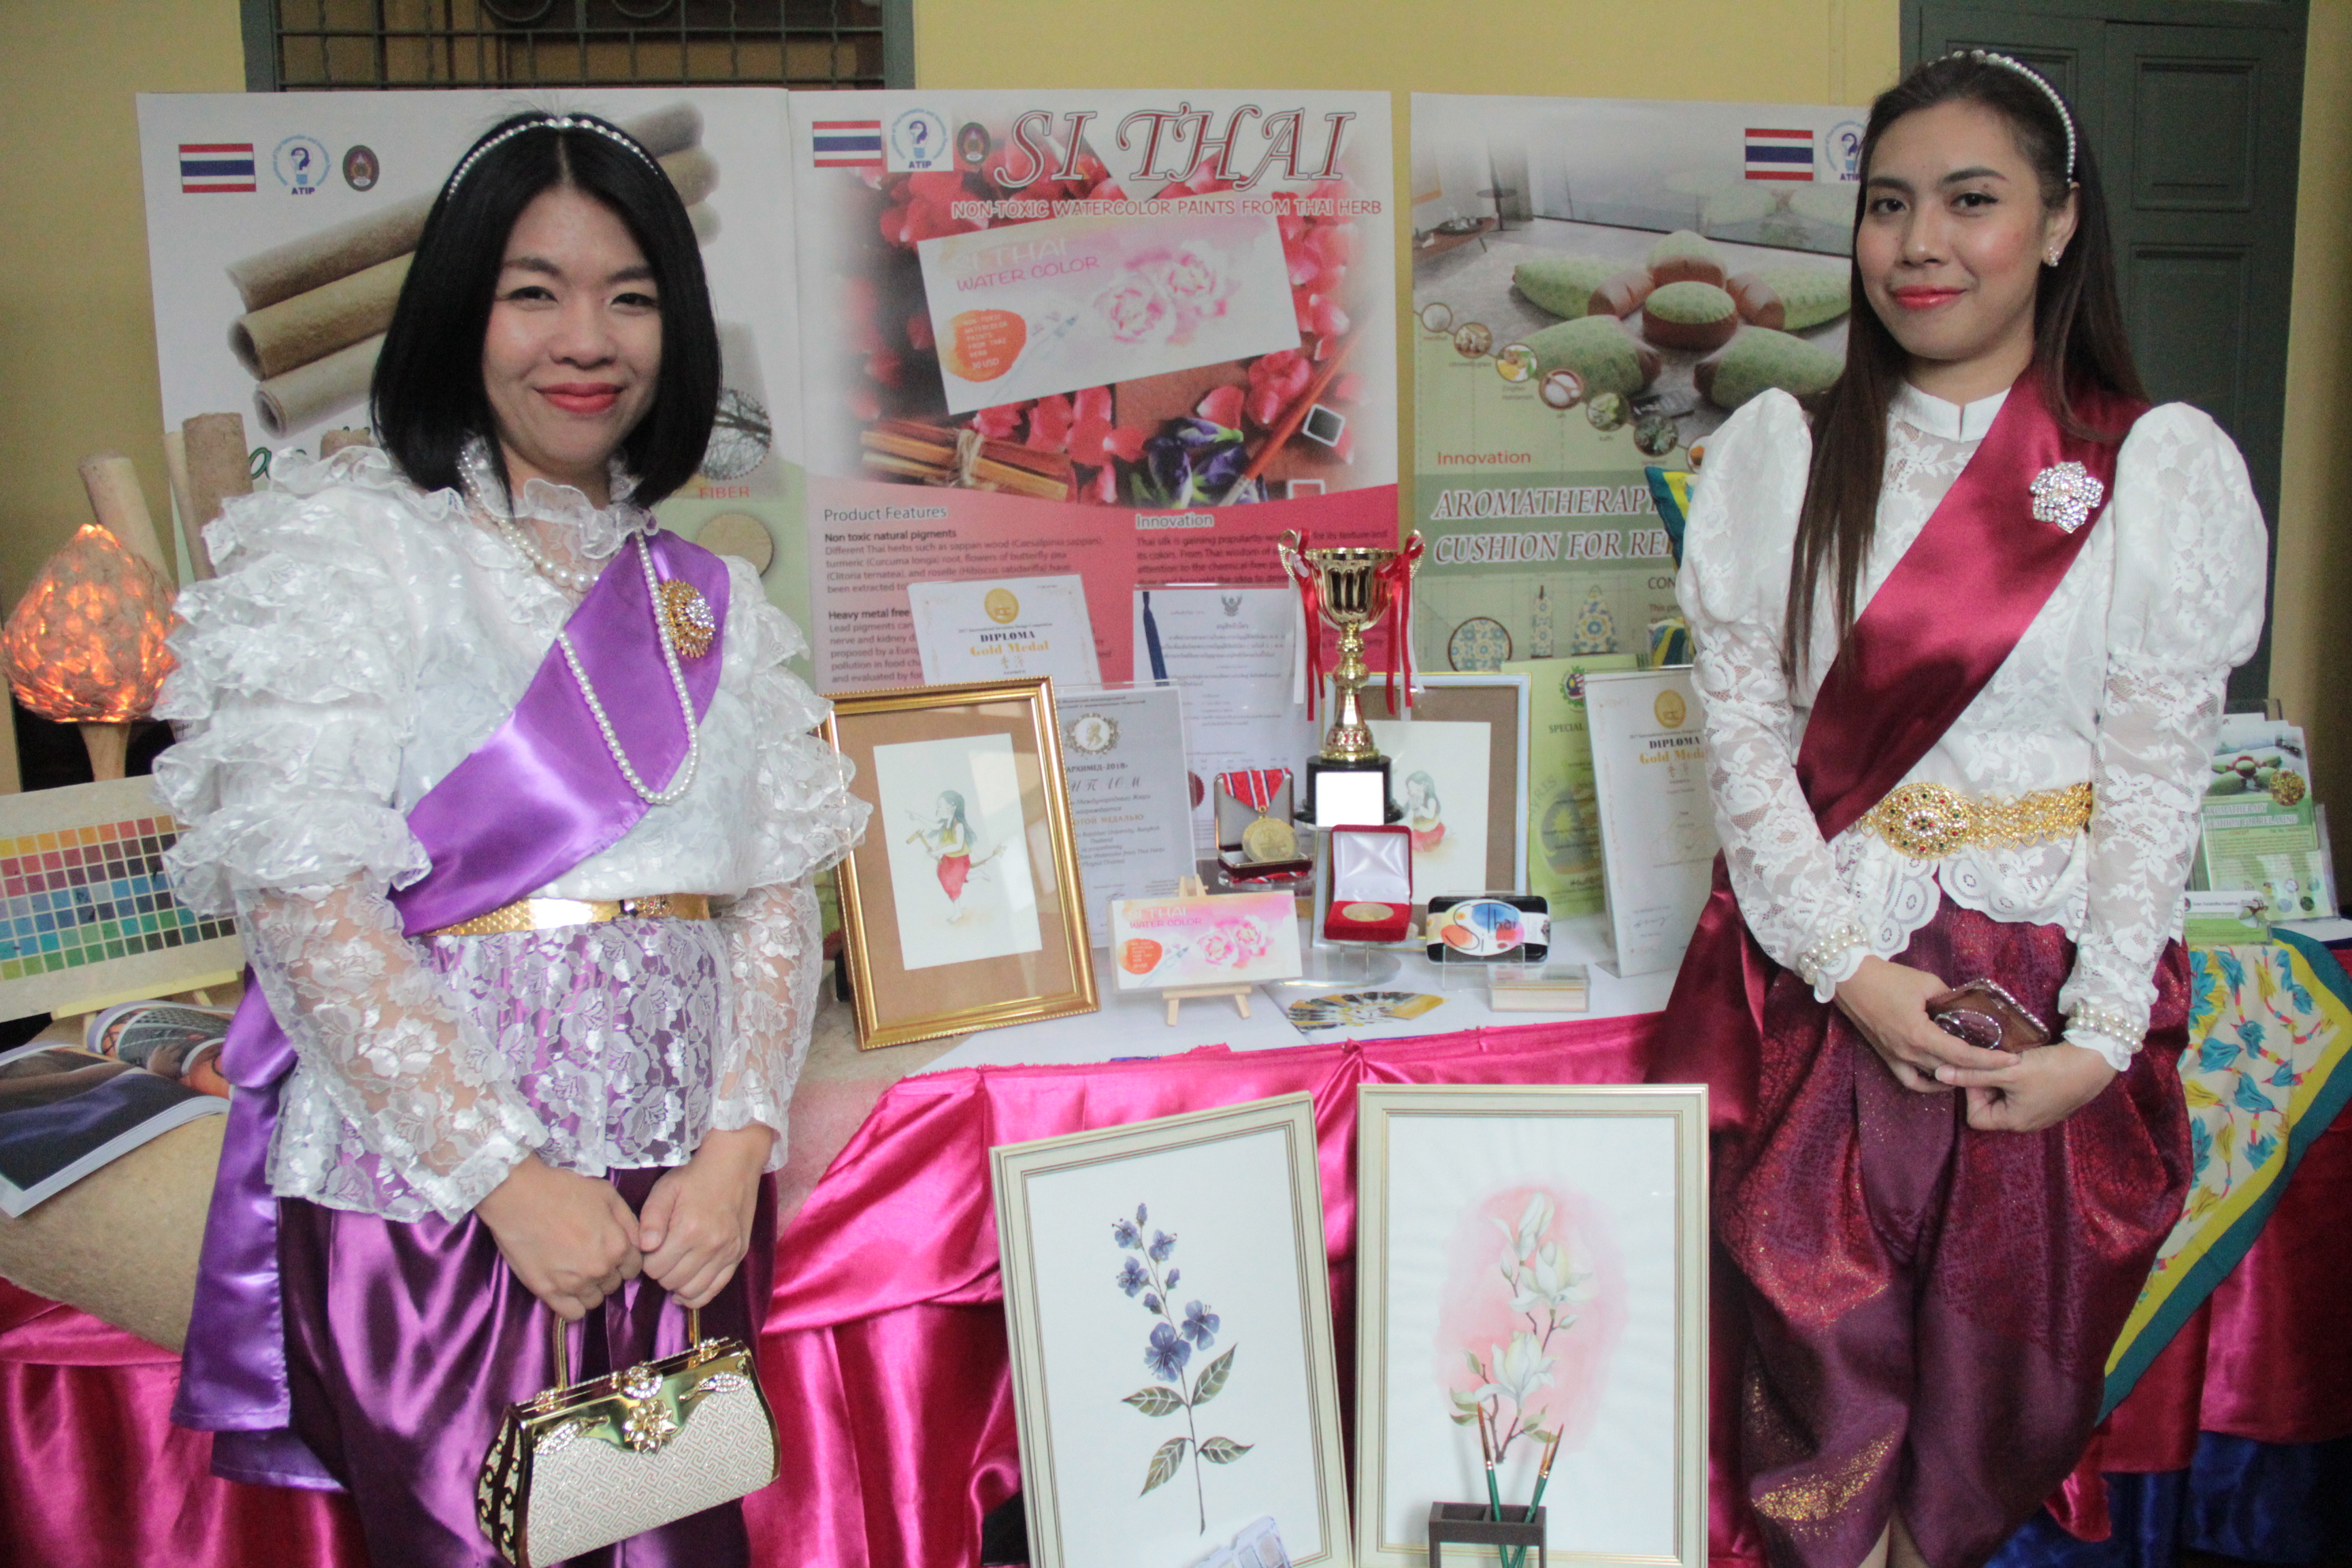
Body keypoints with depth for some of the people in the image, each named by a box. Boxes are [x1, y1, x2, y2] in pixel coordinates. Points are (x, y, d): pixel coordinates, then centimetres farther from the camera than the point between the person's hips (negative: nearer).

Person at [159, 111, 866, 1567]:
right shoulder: (353, 547, -3)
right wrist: (507, 1175, -15)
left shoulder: (708, 598, 11)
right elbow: (299, 891, -12)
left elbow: (778, 890, 6)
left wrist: (739, 1148, -7)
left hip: (683, 1197, 4)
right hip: (435, 1186, -4)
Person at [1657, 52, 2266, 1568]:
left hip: (2045, 969, 0)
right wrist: (1850, 969, -11)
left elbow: (2158, 776, -2)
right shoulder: (1781, 448, 2)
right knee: (1821, 1325, 4)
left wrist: (2097, 1041, -9)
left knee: (2005, 1339, 9)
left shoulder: (2162, 466, -1)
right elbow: (1742, 725, -2)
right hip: (1822, 958, 1)